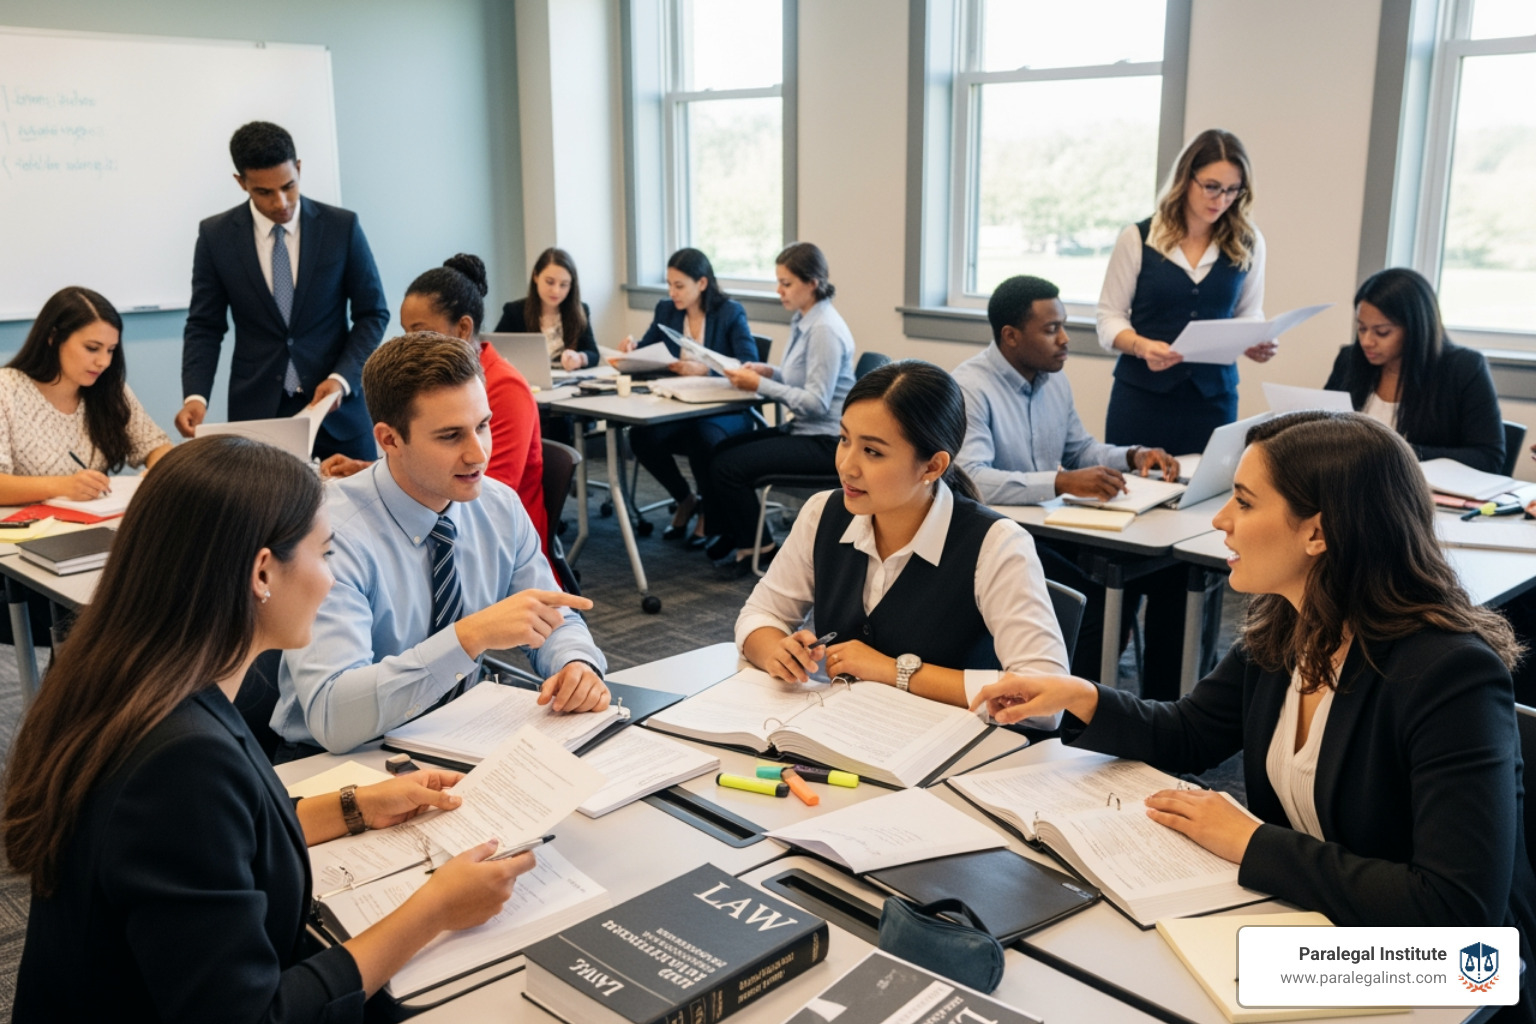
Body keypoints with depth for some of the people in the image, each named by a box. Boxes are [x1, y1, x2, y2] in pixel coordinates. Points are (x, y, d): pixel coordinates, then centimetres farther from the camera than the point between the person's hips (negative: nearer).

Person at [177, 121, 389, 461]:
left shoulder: (342, 227, -2)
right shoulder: (216, 235, 0)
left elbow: (372, 314, 2)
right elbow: (205, 326, 4)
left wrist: (341, 378, -12)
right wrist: (195, 396, -12)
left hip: (335, 404, 0)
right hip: (257, 409, 0)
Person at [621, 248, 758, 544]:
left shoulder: (730, 312, -4)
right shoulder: (666, 310, 10)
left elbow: (750, 364, -16)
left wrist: (704, 368, -32)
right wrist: (632, 349, -10)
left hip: (727, 410, -4)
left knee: (703, 436, -37)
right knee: (641, 435, -26)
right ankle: (685, 500, 2)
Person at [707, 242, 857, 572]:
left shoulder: (824, 330, -20)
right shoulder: (802, 321, 9)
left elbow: (817, 401, -24)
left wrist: (759, 386, -21)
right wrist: (768, 371, 2)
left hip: (824, 441, -10)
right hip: (802, 430, 10)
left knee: (728, 466, -14)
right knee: (719, 450, 7)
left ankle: (757, 545, 6)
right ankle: (734, 534, 20)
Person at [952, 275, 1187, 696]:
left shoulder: (1055, 379, 11)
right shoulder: (969, 388, -16)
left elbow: (1080, 448, 25)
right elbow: (969, 478, -30)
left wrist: (1132, 455, 4)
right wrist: (1063, 482, -38)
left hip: (1055, 527, 8)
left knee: (1170, 570, -7)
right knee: (1095, 604, -29)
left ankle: (1161, 704, 4)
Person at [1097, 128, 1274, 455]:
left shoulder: (1248, 243, 5)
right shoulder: (1138, 238, -2)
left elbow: (1249, 315, 12)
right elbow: (1110, 317, -1)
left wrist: (1256, 343, -10)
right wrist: (1142, 346, -20)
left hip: (1213, 398, 2)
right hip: (1142, 394, -2)